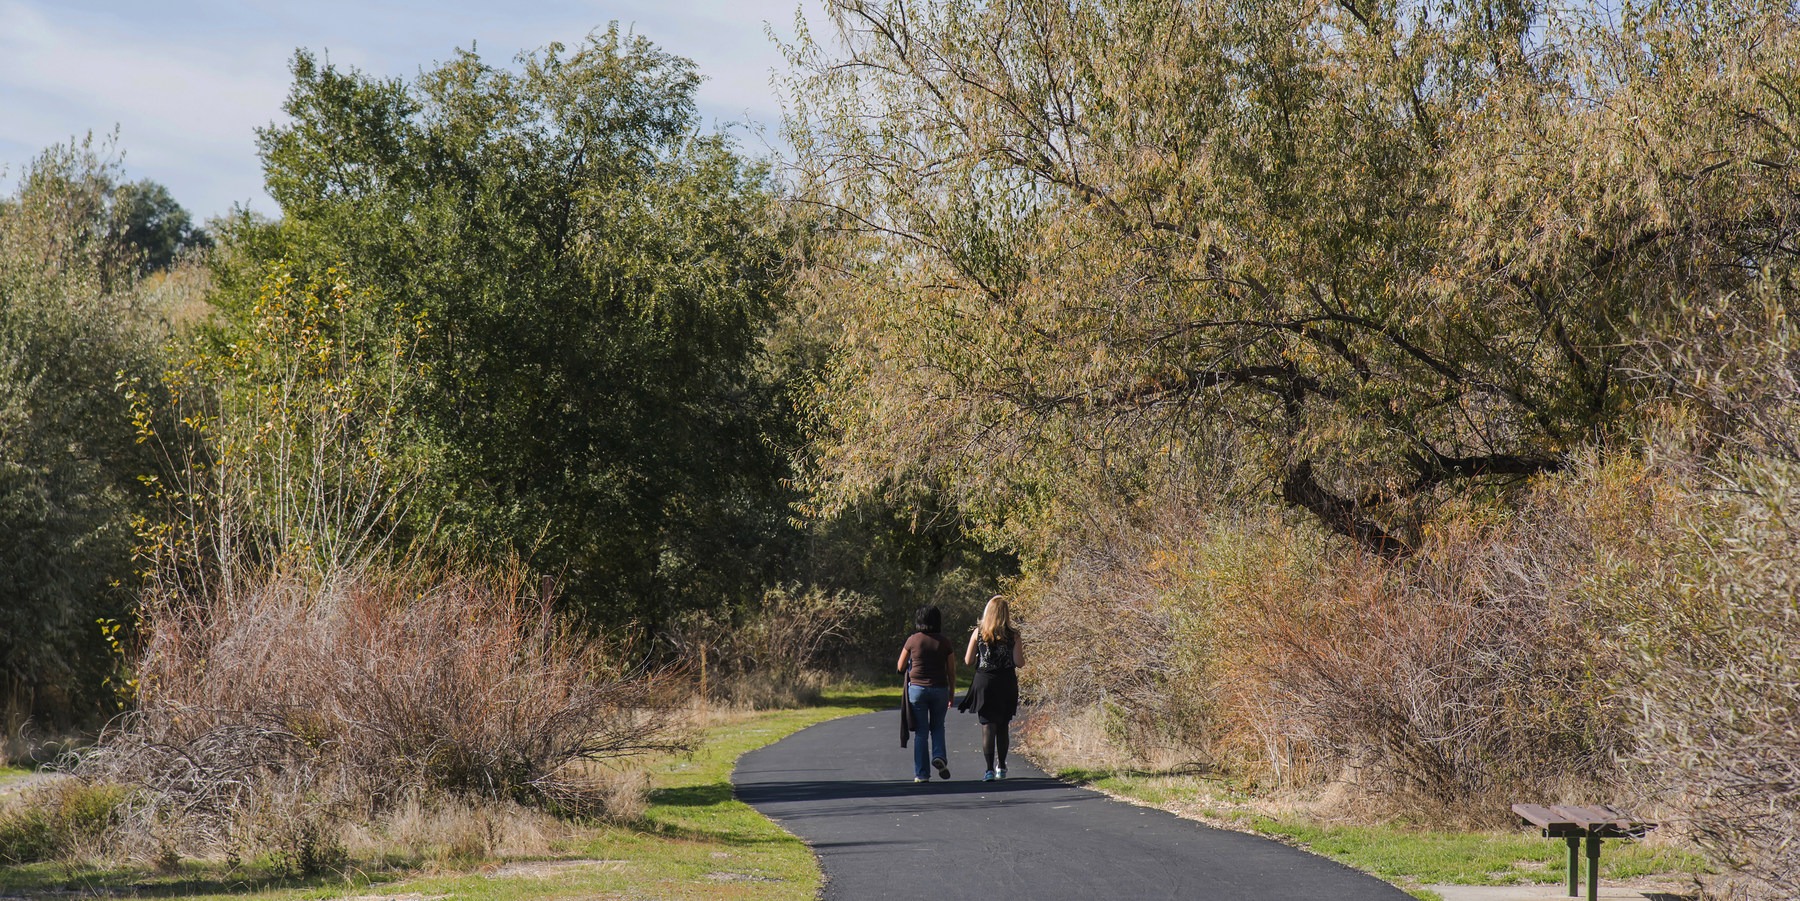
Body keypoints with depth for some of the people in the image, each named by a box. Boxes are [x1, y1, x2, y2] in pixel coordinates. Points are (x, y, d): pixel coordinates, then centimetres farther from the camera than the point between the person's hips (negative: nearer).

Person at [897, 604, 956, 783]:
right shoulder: (944, 642, -2)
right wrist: (951, 695, 10)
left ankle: (921, 774, 3)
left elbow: (901, 667, 4)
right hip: (939, 689, 1)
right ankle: (939, 756, -7)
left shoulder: (913, 640, -4)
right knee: (938, 727, 19)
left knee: (921, 731, 4)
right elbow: (951, 671, 1)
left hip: (917, 688, -1)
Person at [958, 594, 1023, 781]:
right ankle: (1001, 767, 21)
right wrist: (1021, 651, 14)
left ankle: (990, 770, -10)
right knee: (1003, 727, 15)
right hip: (1006, 685, 1)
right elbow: (1019, 663, -7)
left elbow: (968, 661, 0)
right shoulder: (1013, 635, -4)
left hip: (984, 683, -1)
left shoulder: (978, 633, -2)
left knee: (988, 727, -1)